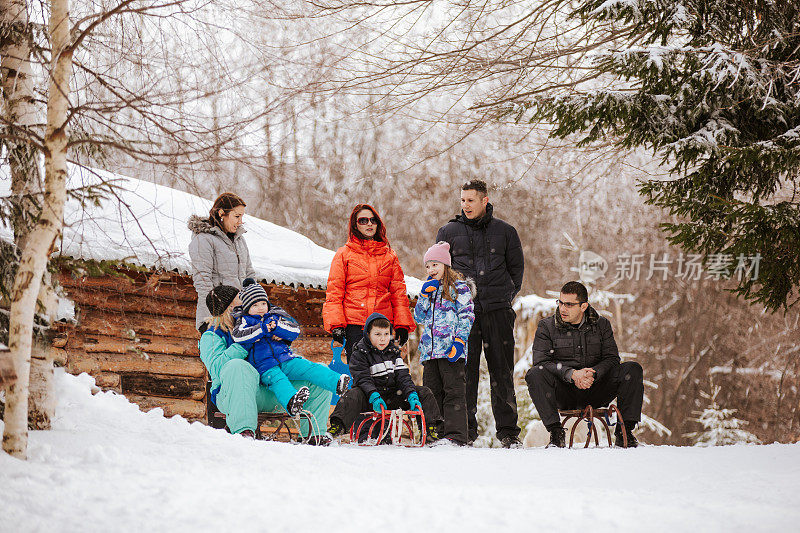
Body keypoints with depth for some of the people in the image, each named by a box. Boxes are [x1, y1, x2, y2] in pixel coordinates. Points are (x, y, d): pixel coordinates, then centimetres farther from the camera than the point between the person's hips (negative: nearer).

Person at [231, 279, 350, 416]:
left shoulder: (275, 315, 21)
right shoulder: (245, 320, 11)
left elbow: (295, 330, 11)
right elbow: (237, 336, -11)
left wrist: (276, 327, -7)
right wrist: (262, 329, -16)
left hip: (286, 359, 5)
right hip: (264, 367, -5)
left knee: (309, 368, -20)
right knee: (277, 380, -36)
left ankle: (337, 382, -38)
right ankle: (291, 402, -65)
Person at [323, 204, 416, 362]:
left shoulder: (389, 255, 15)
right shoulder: (344, 254, 7)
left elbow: (398, 292, 14)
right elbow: (334, 293, 2)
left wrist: (402, 325, 5)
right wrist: (336, 325, -8)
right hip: (354, 324, -2)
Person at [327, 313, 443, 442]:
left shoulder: (393, 351, 10)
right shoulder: (360, 353, -6)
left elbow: (403, 377, 3)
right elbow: (363, 379, -18)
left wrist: (412, 395, -15)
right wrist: (374, 397, -35)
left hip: (392, 395, 5)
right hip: (369, 394, -5)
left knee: (424, 393, -4)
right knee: (353, 395, -37)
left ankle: (431, 428, 1)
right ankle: (337, 427, -41)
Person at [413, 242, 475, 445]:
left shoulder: (458, 286, 1)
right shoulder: (428, 288, 21)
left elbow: (466, 315, -6)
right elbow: (419, 317, 14)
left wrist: (460, 341, -16)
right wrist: (425, 294, 2)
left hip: (451, 350, -7)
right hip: (429, 350, 7)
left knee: (454, 391, -9)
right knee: (432, 392, 6)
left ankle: (456, 435, -12)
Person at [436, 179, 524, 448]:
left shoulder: (505, 231, 9)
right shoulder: (448, 232, 9)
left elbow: (516, 267, 18)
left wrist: (505, 295, 8)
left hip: (497, 310, 0)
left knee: (502, 371, -1)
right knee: (464, 370, -2)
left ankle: (508, 430, 3)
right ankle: (466, 429, 4)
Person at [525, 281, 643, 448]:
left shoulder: (601, 325, 8)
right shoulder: (546, 326, 2)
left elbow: (612, 359, 1)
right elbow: (541, 362, -10)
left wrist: (593, 374, -20)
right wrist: (572, 374, -24)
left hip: (595, 392, 2)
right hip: (563, 393, -2)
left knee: (632, 370, -18)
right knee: (535, 374, -31)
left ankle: (624, 431, -14)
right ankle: (556, 433, -28)